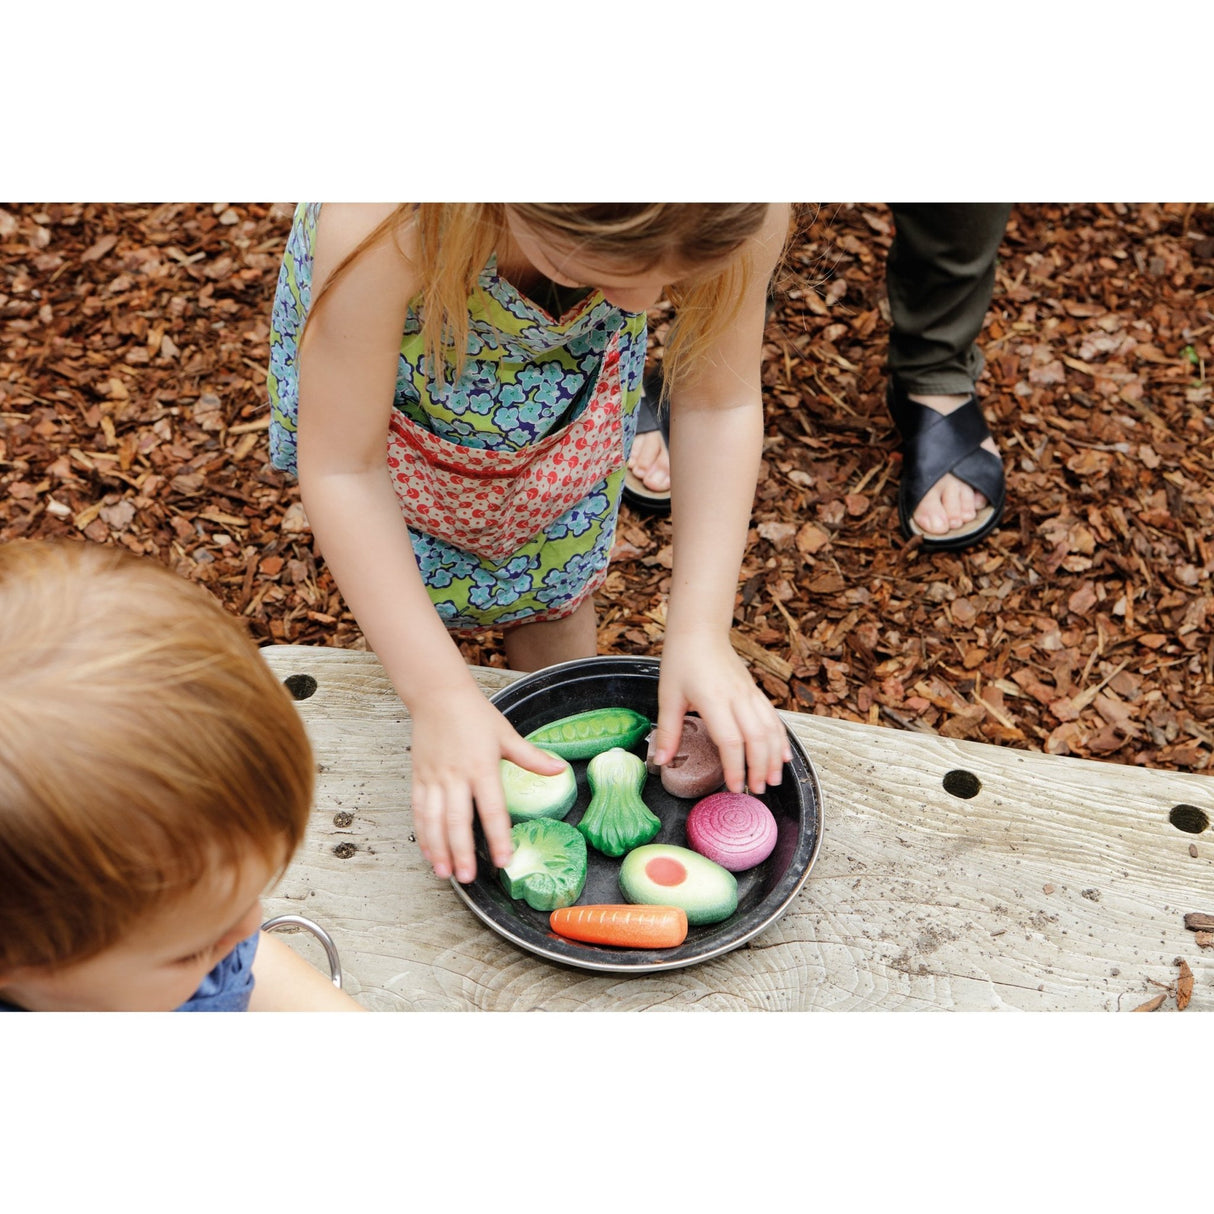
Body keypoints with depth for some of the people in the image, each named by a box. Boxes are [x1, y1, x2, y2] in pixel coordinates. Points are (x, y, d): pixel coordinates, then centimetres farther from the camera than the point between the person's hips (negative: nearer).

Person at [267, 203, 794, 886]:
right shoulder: (384, 222, -47)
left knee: (559, 577, 16)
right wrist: (440, 694, -40)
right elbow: (342, 469, -37)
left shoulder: (746, 211, -38)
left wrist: (701, 633, -30)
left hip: (575, 367, 2)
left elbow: (721, 402, -23)